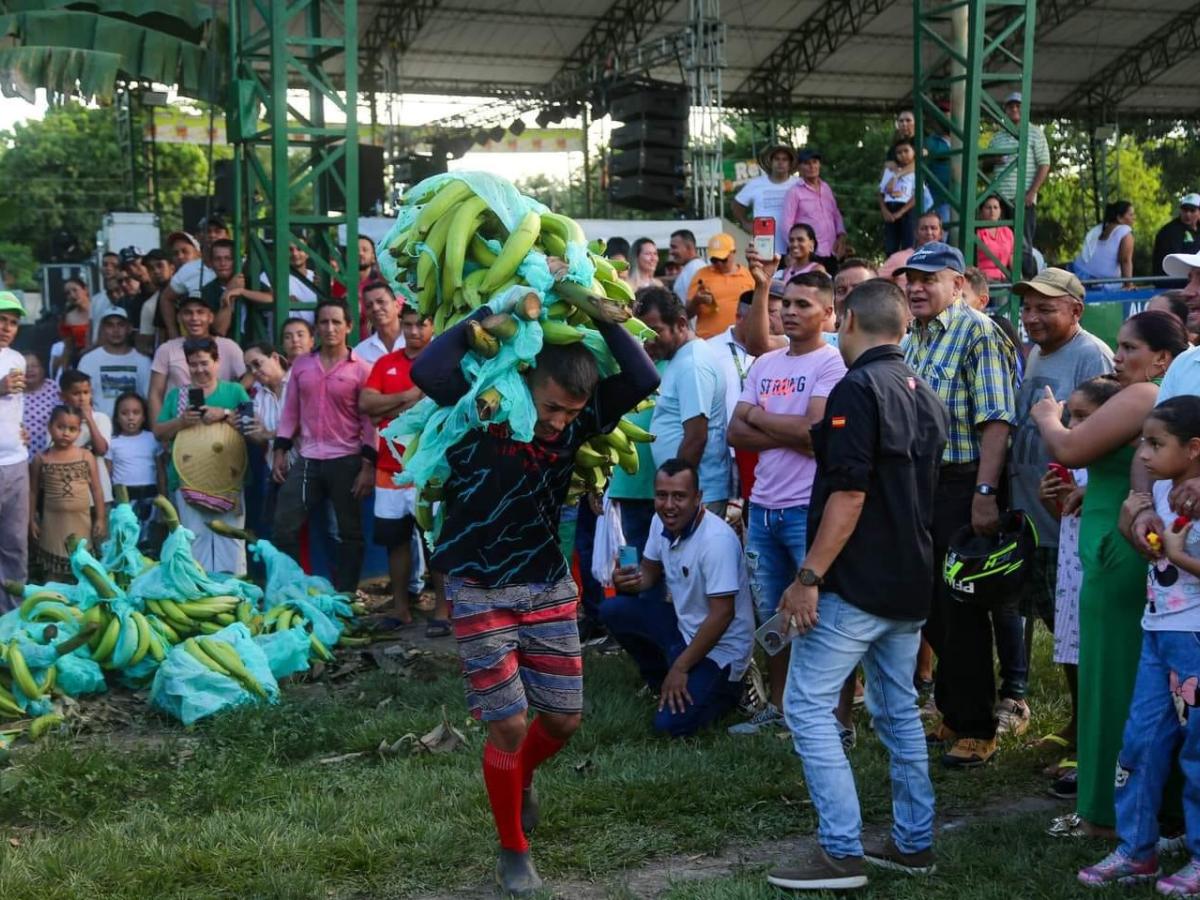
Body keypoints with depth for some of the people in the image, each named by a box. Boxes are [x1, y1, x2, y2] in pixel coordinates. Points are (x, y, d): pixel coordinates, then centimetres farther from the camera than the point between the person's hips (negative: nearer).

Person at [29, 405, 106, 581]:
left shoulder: (86, 456, -2)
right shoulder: (41, 459, -3)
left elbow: (96, 489, 1)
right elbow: (33, 491, 4)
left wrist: (100, 519, 0)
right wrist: (32, 519, 2)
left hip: (81, 520, 0)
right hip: (53, 521, 0)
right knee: (53, 571, 7)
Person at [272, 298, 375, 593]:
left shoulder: (361, 369, -4)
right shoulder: (301, 365, 8)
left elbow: (369, 420, -5)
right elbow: (290, 412, 12)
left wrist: (368, 466, -10)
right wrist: (280, 452, 6)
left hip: (346, 461, -4)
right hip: (307, 460, 4)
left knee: (349, 532, 5)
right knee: (284, 527, 0)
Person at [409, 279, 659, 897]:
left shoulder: (576, 424, -6)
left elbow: (642, 381, -15)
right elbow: (427, 370, -33)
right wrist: (494, 310, -27)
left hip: (549, 588, 4)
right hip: (480, 592, -4)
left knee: (563, 719, 9)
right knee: (508, 726, -3)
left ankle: (522, 780, 44)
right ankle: (513, 850, 19)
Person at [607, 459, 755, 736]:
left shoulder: (716, 539, -27)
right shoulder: (661, 522, -3)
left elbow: (723, 614, -26)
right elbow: (650, 572, 13)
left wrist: (680, 667, -22)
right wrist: (628, 581, -13)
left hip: (720, 647, -7)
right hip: (684, 625, 8)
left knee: (672, 723, -20)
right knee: (613, 610, -8)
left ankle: (724, 690, 10)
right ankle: (662, 681, 9)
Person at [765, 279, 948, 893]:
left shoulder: (857, 388, -15)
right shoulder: (924, 396, 13)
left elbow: (849, 493, -22)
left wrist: (809, 576, -20)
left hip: (857, 584, -9)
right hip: (911, 584, 9)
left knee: (808, 708, -4)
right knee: (899, 711, 15)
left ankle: (842, 851, -7)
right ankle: (913, 843, 20)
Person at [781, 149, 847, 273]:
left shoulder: (826, 189, 16)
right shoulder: (795, 192, -2)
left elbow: (836, 215, 23)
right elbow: (786, 224, -6)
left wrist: (841, 236, 6)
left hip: (831, 253, 6)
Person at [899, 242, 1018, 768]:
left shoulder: (978, 334, -12)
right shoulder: (915, 338, 14)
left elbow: (996, 420, -19)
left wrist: (985, 494, -25)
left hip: (961, 487, -8)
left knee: (962, 611, -3)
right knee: (931, 607, 14)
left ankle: (976, 729, 8)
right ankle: (951, 713, 27)